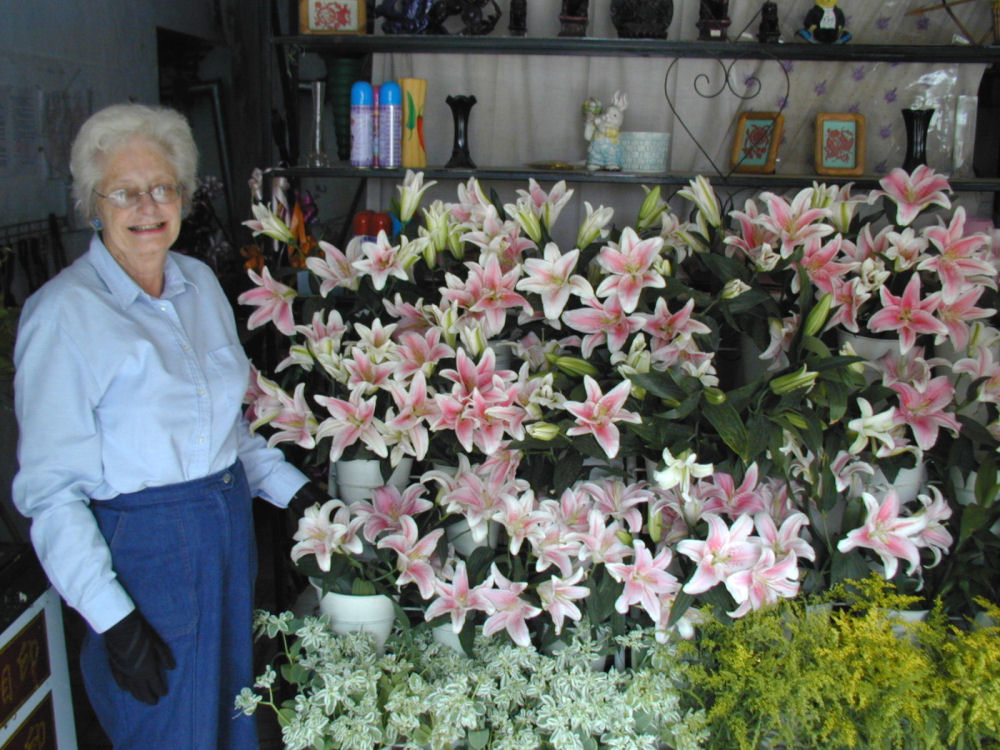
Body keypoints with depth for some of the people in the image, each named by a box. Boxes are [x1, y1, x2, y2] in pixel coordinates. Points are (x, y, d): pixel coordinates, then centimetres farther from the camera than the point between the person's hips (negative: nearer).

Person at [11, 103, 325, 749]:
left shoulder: (200, 281, 5)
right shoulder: (64, 313, -15)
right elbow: (49, 488, -15)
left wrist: (291, 488, 7)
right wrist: (111, 616, -19)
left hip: (231, 527, 6)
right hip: (142, 545, -6)